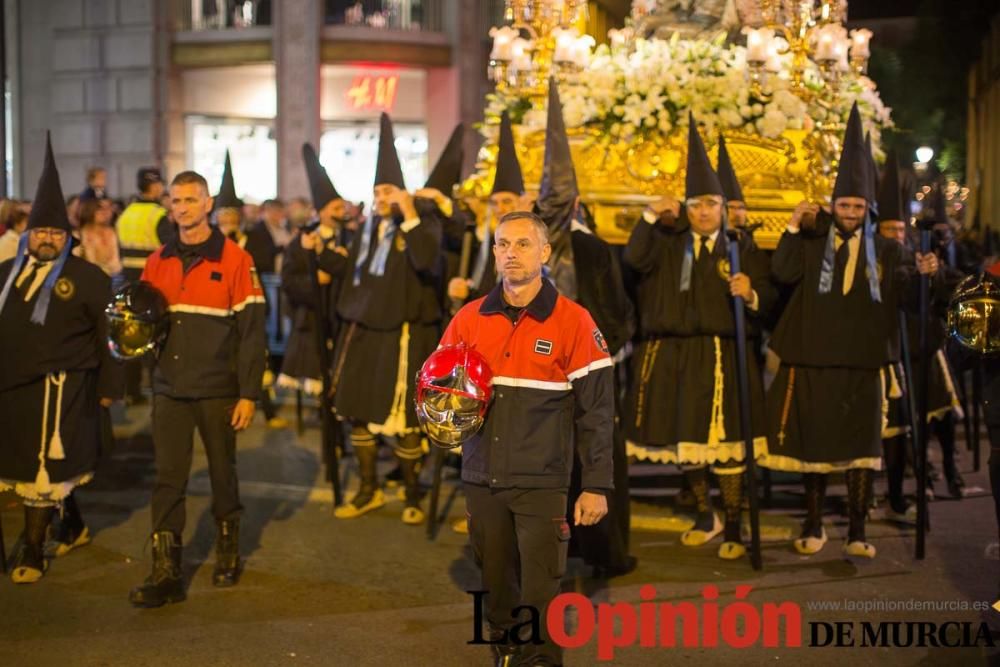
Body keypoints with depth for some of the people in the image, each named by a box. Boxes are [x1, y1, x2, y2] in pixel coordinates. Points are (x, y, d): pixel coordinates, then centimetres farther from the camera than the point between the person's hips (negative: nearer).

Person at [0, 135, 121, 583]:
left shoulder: (87, 277, -5)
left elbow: (110, 335, -4)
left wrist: (107, 386, -5)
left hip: (60, 389, -6)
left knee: (43, 471, -1)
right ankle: (74, 526, 36)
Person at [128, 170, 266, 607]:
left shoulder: (235, 260, -5)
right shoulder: (158, 262, 7)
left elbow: (251, 332, -7)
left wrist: (249, 394, -11)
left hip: (217, 391, -3)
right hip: (169, 390, 3)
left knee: (222, 472, 12)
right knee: (168, 478, -1)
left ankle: (228, 551, 32)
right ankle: (166, 574, 3)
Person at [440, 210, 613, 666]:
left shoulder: (573, 322, -5)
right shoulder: (469, 319, 5)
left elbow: (596, 410, -4)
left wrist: (597, 485, -6)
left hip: (542, 482, -3)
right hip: (482, 479, 4)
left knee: (541, 591, -2)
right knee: (497, 582, 14)